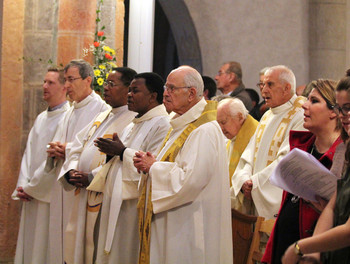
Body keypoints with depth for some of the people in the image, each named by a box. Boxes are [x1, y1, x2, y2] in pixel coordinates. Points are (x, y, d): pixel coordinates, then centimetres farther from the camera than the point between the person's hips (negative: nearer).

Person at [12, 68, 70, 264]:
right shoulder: (41, 119, 16)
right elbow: (29, 153, 14)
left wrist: (31, 187, -11)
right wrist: (23, 185, 0)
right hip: (31, 195, 8)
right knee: (29, 246, 10)